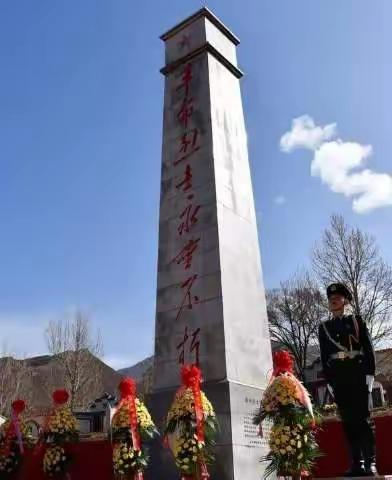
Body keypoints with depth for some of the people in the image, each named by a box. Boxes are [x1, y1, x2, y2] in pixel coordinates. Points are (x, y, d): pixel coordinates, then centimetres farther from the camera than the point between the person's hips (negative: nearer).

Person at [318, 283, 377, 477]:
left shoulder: (356, 320, 10)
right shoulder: (324, 327, 15)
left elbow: (368, 348, 4)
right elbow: (324, 356, 12)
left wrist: (370, 374, -6)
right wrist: (328, 380, 3)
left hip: (357, 372, -2)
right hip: (338, 376, 2)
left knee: (363, 417, -5)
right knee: (348, 420, 2)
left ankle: (370, 463, -1)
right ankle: (357, 463, 6)